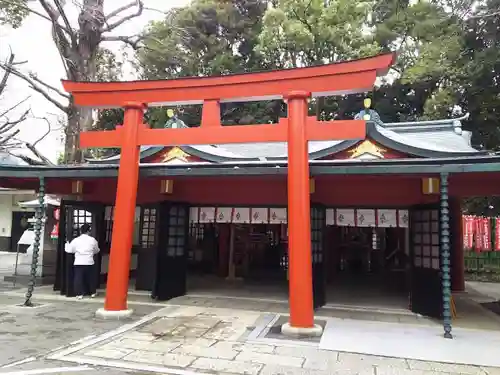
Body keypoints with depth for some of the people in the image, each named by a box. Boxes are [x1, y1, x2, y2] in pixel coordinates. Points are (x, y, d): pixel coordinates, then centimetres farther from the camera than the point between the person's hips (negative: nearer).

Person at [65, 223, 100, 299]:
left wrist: (67, 244, 25)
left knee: (78, 278, 3)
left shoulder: (76, 240, -1)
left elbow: (69, 250, 6)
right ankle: (93, 292, 21)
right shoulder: (92, 240, 1)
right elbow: (96, 250, 13)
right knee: (91, 277, 12)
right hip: (89, 262, 1)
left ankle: (79, 294, 2)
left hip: (78, 262, -1)